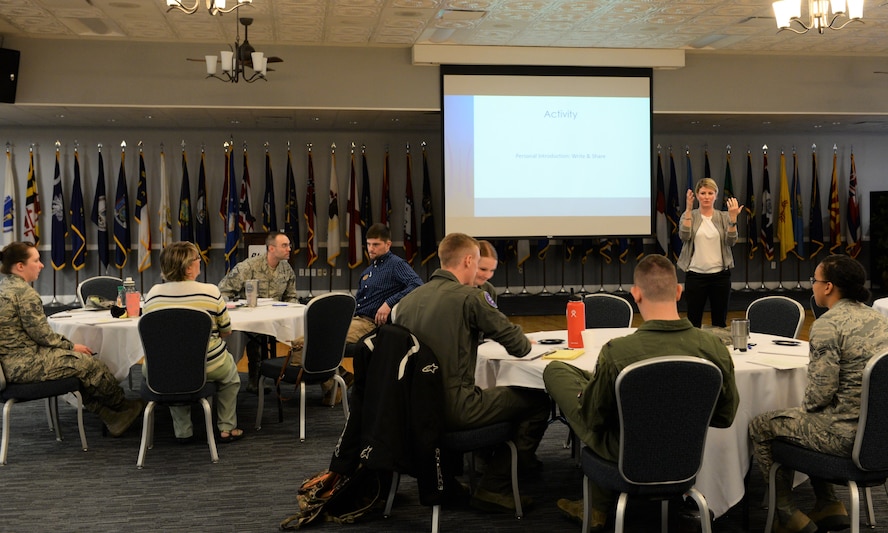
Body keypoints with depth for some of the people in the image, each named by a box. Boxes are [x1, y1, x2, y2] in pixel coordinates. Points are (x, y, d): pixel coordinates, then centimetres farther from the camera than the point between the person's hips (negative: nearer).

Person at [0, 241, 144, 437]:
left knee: (82, 363, 11)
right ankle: (123, 406, 23)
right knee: (91, 364, 1)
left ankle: (110, 415, 9)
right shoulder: (24, 292, -19)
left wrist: (65, 343, 11)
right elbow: (41, 334, -17)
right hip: (26, 365, -10)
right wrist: (71, 346, -1)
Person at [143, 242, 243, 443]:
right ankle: (226, 428, 29)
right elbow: (226, 331, -3)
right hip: (208, 366, -2)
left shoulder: (153, 293, -7)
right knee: (230, 373, 31)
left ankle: (183, 431, 31)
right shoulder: (210, 292, -15)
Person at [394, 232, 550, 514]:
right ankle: (494, 488, 8)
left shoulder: (408, 300, 7)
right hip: (454, 408, -8)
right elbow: (519, 346, -7)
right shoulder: (469, 296, -11)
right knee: (538, 401, 7)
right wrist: (525, 342, 16)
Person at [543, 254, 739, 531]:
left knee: (555, 369, 14)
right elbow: (725, 417, -5)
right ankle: (598, 508, 38)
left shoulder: (616, 352, -31)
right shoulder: (715, 347, -19)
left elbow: (592, 417, -16)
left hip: (625, 455, -4)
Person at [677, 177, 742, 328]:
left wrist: (733, 218, -20)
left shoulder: (724, 217, 5)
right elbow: (684, 236, -15)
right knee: (693, 321, 3)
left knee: (720, 322, 8)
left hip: (720, 275, 1)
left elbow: (731, 241, -7)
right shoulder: (689, 215, 2)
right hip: (695, 275, -1)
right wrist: (689, 209, -20)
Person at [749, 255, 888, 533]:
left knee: (760, 427, 9)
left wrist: (806, 408, 0)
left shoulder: (827, 325, -19)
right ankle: (828, 505, 32)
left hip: (845, 434, -9)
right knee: (804, 420, 32)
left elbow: (821, 392, -22)